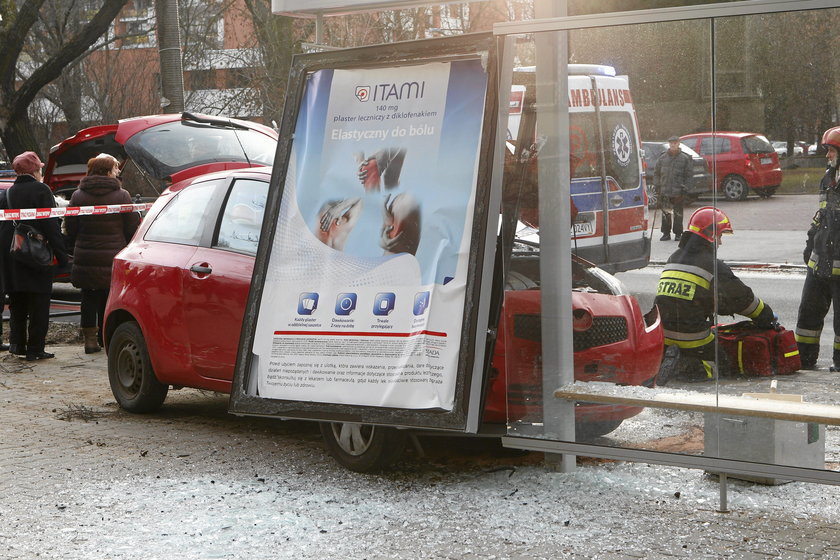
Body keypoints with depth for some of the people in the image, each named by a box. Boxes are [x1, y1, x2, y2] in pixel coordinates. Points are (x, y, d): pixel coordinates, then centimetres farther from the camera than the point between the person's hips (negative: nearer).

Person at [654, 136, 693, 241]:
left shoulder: (685, 158, 1)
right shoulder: (663, 157, 8)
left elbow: (688, 175, 3)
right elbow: (656, 172, 14)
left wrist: (684, 187, -5)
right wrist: (657, 185, 5)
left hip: (678, 192, -2)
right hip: (664, 191, 2)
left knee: (678, 213, 3)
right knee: (665, 213, 5)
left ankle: (678, 233, 11)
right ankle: (666, 233, 13)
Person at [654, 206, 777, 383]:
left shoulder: (674, 259, 15)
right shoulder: (712, 264, -6)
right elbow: (740, 296, -1)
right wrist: (766, 316, 16)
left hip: (662, 335, 6)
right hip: (693, 339, -6)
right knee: (723, 362, 9)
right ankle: (680, 367, -14)